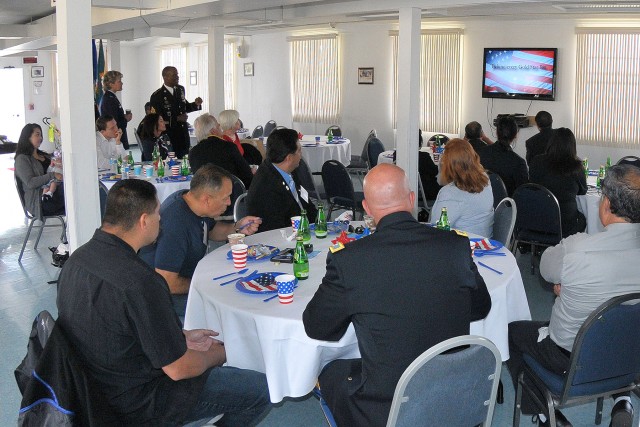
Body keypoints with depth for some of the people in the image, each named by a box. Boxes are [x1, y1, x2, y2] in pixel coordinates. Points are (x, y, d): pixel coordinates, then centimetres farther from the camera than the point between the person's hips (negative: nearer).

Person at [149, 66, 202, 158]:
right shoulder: (157, 96, -11)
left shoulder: (180, 89, 8)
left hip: (184, 136, 6)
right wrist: (176, 119, -19)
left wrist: (196, 104, 2)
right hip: (168, 138, -6)